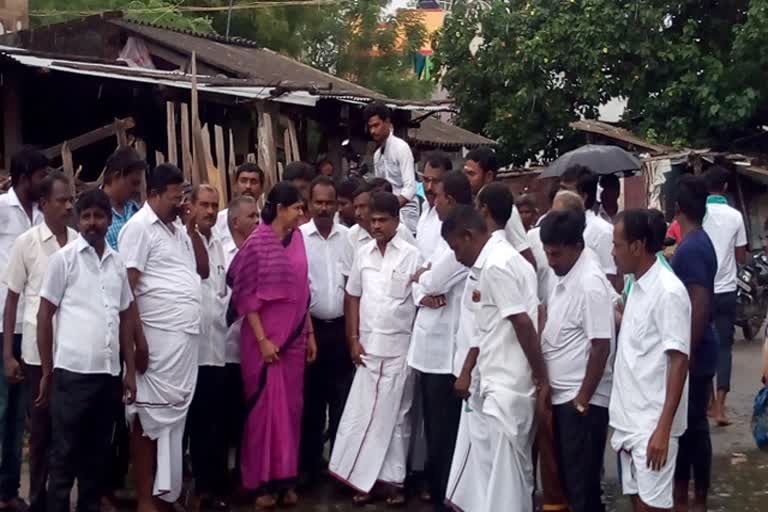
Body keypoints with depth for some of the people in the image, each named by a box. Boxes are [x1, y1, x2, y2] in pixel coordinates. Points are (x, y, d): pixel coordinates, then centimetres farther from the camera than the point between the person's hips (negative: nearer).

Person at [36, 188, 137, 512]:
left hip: (108, 373, 4)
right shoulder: (63, 258, -1)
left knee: (97, 453, 12)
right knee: (64, 455, 2)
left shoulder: (118, 263, 12)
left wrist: (130, 370, 11)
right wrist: (47, 373, -3)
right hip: (72, 372, -4)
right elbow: (44, 316, 0)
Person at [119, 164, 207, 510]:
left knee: (174, 416, 12)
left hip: (185, 338, 8)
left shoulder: (178, 230, 17)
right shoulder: (140, 227, -6)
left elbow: (203, 271, 20)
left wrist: (192, 229, 8)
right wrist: (138, 339, -17)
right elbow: (126, 288, -12)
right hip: (158, 339, -8)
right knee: (150, 418, -2)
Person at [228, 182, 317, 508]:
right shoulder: (256, 243, -11)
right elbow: (246, 296, -10)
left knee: (290, 406, 9)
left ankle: (285, 478, 20)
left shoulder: (297, 238, 6)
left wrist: (310, 334, 10)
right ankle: (262, 481, 15)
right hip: (264, 337, -5)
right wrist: (262, 339, -13)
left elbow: (302, 291, 11)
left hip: (295, 336, 5)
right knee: (265, 406, 3)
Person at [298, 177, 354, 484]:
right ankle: (310, 465, 19)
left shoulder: (347, 237, 4)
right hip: (311, 327, -2)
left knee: (343, 398, 7)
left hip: (342, 327, 2)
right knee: (311, 398, 8)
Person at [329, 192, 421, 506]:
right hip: (368, 347, 3)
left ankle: (394, 479, 16)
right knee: (361, 413, 5)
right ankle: (363, 478, 13)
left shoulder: (411, 255, -6)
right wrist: (354, 339, 3)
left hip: (399, 348, -3)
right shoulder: (363, 253, 6)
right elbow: (353, 297, 10)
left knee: (395, 416, 7)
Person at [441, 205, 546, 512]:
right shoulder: (499, 259, 15)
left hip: (506, 386, -10)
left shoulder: (495, 265, -17)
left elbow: (523, 324, -20)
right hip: (500, 383, 10)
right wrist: (467, 370, 23)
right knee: (513, 467, 16)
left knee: (503, 470, -2)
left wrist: (541, 378, -16)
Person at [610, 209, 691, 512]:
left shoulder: (668, 291, -16)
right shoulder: (637, 287, 10)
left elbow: (679, 362, -19)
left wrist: (663, 429, -22)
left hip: (652, 425, -8)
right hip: (629, 419, 8)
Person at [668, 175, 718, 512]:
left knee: (693, 425, 0)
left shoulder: (690, 249, -20)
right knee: (686, 423, 15)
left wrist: (687, 353, -22)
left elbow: (699, 306, -25)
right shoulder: (698, 243, 10)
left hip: (692, 354, -10)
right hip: (692, 351, 10)